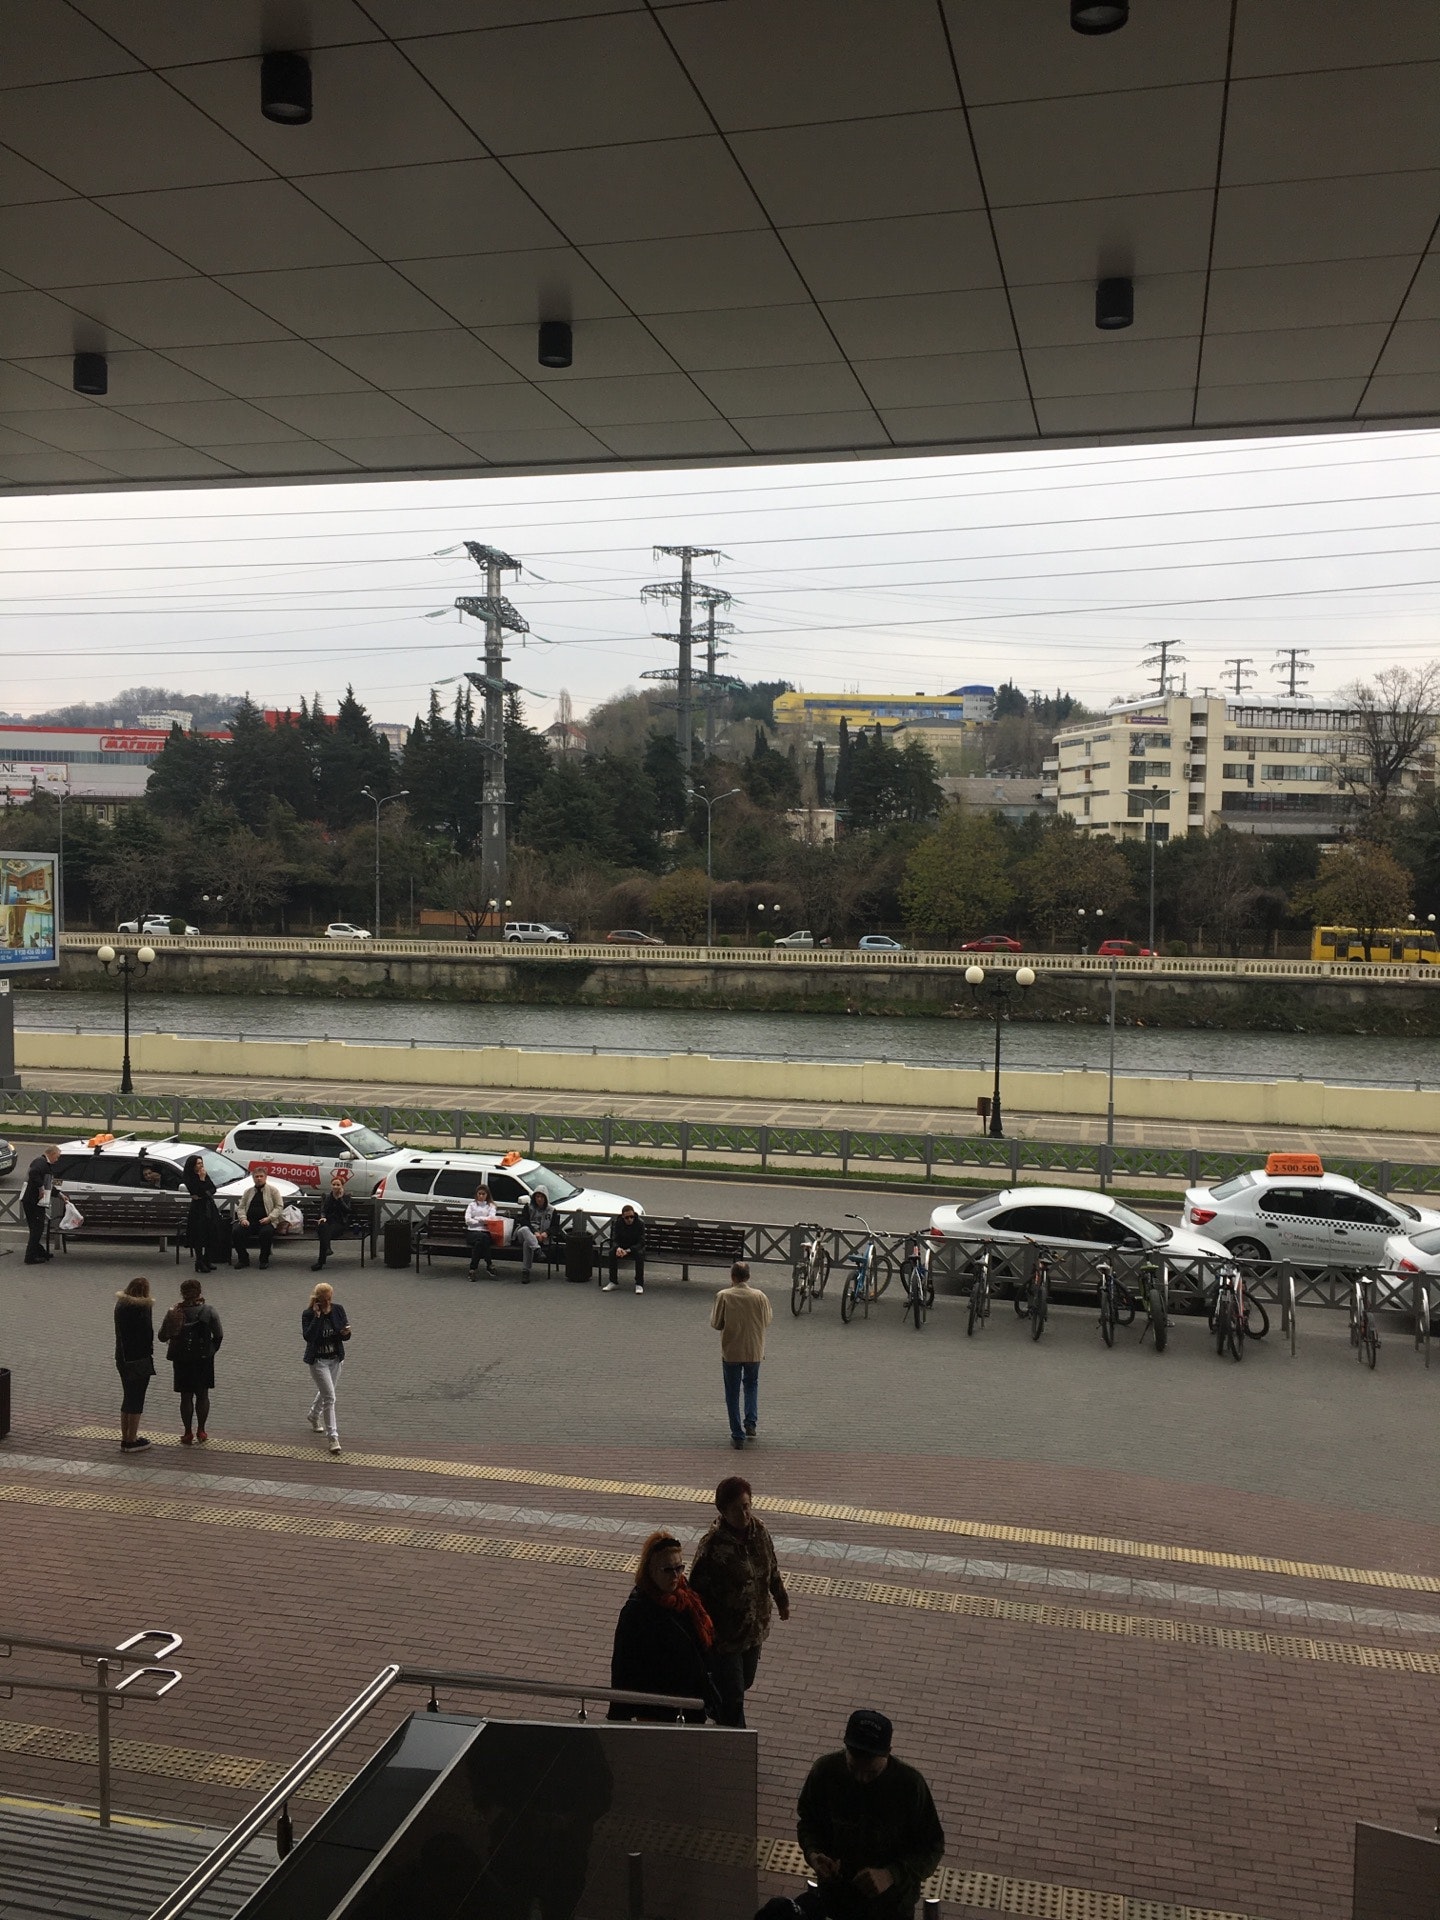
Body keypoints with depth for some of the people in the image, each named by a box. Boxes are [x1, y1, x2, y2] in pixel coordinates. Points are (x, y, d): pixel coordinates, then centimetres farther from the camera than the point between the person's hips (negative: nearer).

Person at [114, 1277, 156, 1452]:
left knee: (127, 1398, 17)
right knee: (136, 1399, 1)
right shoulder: (142, 1308, -18)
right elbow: (147, 1333, -17)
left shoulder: (120, 1305, 6)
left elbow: (120, 1332, 9)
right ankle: (132, 1441, 5)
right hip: (139, 1359, -8)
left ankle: (125, 1438, 23)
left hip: (122, 1358, 8)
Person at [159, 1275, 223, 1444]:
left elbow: (162, 1336, -6)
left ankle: (188, 1434, 16)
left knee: (186, 1396, 10)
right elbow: (219, 1335, -7)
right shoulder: (208, 1311, -12)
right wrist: (212, 1350, 9)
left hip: (182, 1360, -1)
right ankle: (201, 1431, 20)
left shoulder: (174, 1313, -13)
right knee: (203, 1395, 15)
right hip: (204, 1359, 1)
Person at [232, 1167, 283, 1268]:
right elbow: (241, 1207, 15)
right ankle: (243, 1259, -6)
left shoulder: (273, 1190, 9)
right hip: (249, 1221, 3)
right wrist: (243, 1219, -5)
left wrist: (269, 1218, -13)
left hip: (266, 1221, -3)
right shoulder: (249, 1191, 19)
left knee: (266, 1232, -37)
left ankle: (264, 1259, -15)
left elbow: (279, 1206, 2)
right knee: (236, 1231, -25)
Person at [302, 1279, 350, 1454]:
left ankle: (313, 1416, 53)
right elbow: (308, 1337, -28)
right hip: (318, 1360, -5)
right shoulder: (308, 1314, -15)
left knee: (325, 1392, 23)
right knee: (329, 1397, -12)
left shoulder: (338, 1310, -5)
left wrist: (345, 1333, -24)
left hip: (335, 1359, 5)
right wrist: (317, 1316, -30)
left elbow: (345, 1336, 0)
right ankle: (333, 1437, -9)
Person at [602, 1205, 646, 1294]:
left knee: (640, 1254, -36)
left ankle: (639, 1284, -28)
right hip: (622, 1246, 3)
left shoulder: (640, 1223, -19)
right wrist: (618, 1248, -36)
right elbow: (614, 1240, -11)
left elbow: (641, 1242, -21)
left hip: (636, 1247, -2)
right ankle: (613, 1282, -18)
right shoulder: (618, 1223, -12)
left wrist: (628, 1250, -37)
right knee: (612, 1252, -28)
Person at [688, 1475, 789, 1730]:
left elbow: (772, 1569, 11)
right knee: (732, 1699, 3)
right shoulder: (713, 1545, -26)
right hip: (724, 1634, -7)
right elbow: (699, 1592, -21)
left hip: (754, 1629, 7)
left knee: (745, 1682, 24)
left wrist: (782, 1600, 21)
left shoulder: (758, 1531, -6)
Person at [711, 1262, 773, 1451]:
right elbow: (767, 1321, 3)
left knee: (732, 1394, 9)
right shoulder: (759, 1296, -9)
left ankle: (738, 1437, 10)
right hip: (754, 1350, 2)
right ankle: (751, 1424, 17)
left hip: (731, 1352, -2)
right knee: (752, 1384, 27)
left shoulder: (723, 1296, -13)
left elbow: (716, 1324, -6)